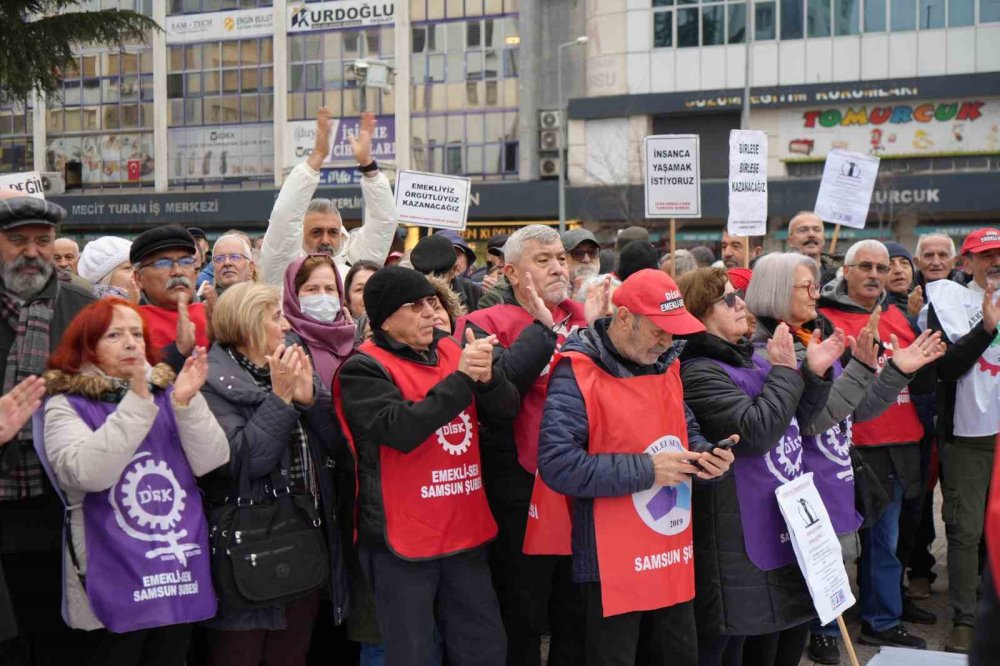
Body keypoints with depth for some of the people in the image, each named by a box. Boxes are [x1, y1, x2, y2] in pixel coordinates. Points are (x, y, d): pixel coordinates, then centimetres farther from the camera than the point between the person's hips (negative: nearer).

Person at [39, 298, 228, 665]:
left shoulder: (167, 393, 5)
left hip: (179, 573, 4)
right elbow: (87, 473, -23)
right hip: (114, 584, -4)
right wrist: (136, 402, -26)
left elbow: (211, 463, -6)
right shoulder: (67, 405, -5)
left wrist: (187, 402, -20)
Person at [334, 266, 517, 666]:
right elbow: (400, 429, -23)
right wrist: (461, 378, -23)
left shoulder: (450, 350, 9)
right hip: (402, 535, -6)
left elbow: (506, 410, 4)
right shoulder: (363, 368, -9)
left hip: (464, 529, 6)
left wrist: (486, 376, -17)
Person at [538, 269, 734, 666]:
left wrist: (704, 455, -4)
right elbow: (557, 464, -27)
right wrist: (647, 470, -23)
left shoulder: (667, 366, 7)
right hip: (615, 566, -7)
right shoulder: (577, 375, -18)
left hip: (674, 558, 8)